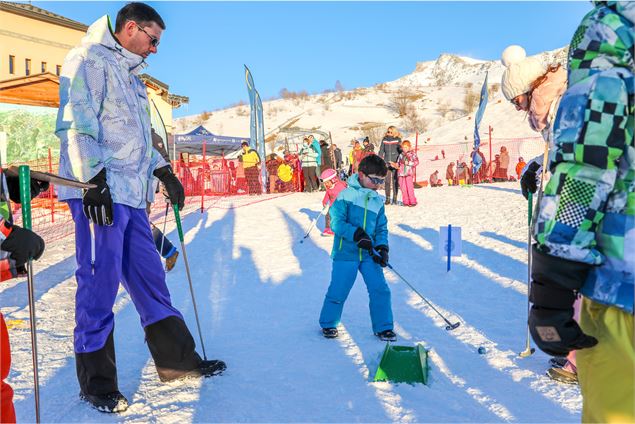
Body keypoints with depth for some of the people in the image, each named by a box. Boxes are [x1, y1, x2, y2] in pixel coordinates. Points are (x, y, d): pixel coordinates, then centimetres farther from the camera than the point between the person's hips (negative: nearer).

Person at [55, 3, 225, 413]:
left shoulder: (130, 74, 26)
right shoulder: (89, 60, -3)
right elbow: (75, 123, -15)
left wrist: (164, 172, 26)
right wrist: (93, 179, -22)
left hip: (131, 194, 9)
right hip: (99, 192, -9)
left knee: (150, 276, 12)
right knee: (100, 283, -4)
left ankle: (177, 359, 22)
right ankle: (96, 382, 9)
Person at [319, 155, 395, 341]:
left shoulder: (378, 201, 10)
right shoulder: (346, 195, -8)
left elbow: (382, 229, 14)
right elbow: (336, 222, -13)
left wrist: (382, 248, -4)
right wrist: (356, 234, -25)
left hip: (369, 254, 5)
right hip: (346, 253, -4)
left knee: (380, 289, -2)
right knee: (338, 291, 2)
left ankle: (383, 327, 15)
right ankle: (328, 324, 25)